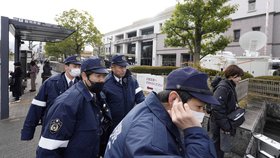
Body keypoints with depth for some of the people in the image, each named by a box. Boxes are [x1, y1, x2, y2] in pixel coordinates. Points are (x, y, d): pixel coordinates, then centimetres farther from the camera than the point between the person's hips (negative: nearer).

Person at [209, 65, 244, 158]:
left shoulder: (230, 86, 7)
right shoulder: (222, 88, -23)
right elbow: (217, 109, -28)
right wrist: (226, 126, -24)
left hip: (226, 124, 9)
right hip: (219, 126, -9)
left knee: (221, 146, 23)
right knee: (217, 147, 7)